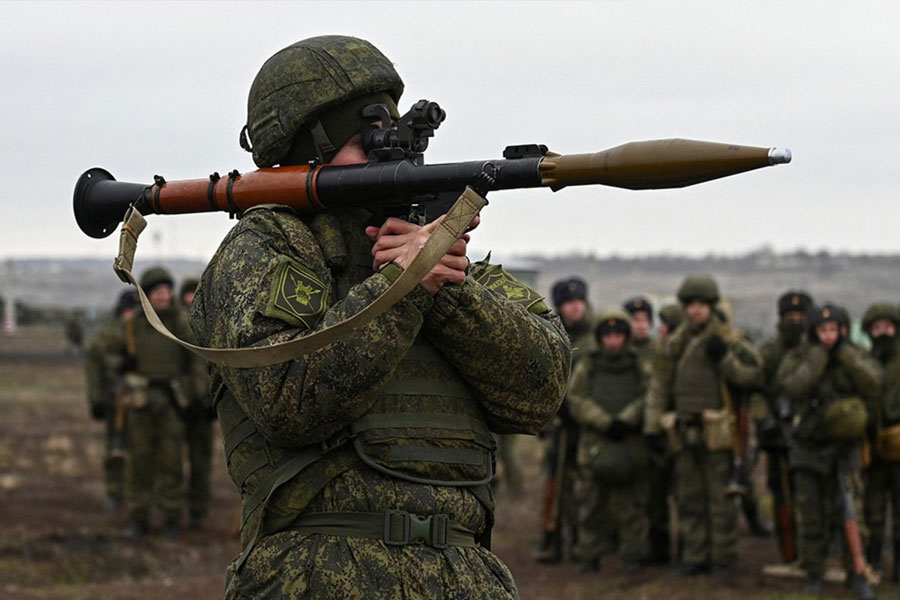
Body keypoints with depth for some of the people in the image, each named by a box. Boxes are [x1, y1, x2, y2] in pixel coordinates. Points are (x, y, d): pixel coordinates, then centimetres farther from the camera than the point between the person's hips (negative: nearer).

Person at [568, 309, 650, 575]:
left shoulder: (641, 368, 9)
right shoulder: (586, 368, 9)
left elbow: (647, 401, -4)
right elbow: (577, 402, -1)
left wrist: (625, 421, -19)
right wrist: (607, 423, -13)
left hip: (632, 446, -1)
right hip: (594, 445, 1)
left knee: (632, 507, 0)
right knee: (591, 506, 3)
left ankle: (632, 556, 8)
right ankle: (588, 557, 11)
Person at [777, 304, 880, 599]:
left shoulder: (853, 357, 3)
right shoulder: (797, 358, -2)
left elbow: (872, 383, -16)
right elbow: (793, 386, -22)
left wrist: (844, 353, -18)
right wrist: (818, 354, -19)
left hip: (844, 451, 0)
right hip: (808, 450, 0)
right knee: (811, 517, 5)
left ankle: (857, 573, 2)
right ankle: (813, 573, 17)